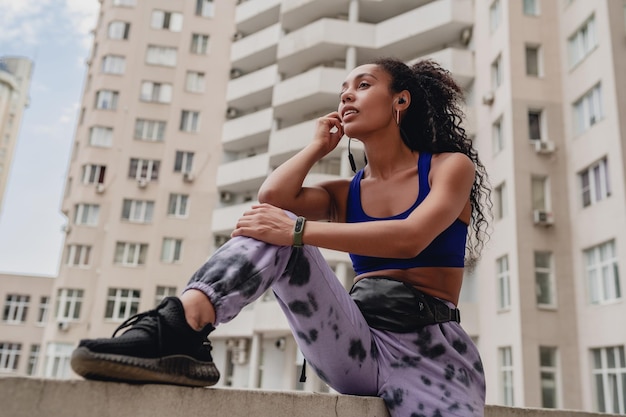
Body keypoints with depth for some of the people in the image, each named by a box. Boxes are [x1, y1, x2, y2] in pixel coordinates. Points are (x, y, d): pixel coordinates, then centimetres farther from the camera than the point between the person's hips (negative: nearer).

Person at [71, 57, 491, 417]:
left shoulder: (450, 166, 5)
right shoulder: (344, 194, 16)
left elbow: (410, 239, -16)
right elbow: (273, 197, -3)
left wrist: (298, 231, -24)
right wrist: (318, 146, 11)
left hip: (432, 352, -2)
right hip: (357, 347, 3)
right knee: (271, 229, -17)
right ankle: (181, 329, -34)